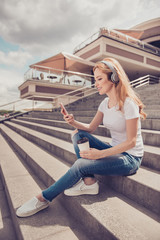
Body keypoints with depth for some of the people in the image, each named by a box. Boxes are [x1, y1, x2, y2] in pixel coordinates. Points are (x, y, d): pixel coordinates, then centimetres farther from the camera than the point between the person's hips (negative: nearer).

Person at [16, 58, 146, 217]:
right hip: (114, 150, 8)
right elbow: (91, 128, 8)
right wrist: (75, 123, -12)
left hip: (130, 158, -7)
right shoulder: (105, 102, 3)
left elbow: (131, 142, -20)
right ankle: (89, 181, -14)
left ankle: (43, 198, -4)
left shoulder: (128, 103, -20)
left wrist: (100, 153, -25)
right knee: (78, 134, -6)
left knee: (81, 164, -25)